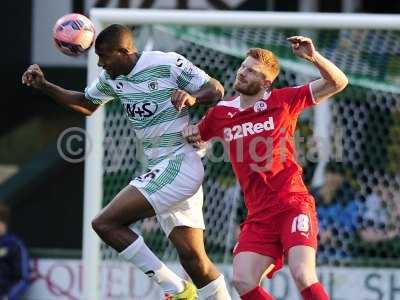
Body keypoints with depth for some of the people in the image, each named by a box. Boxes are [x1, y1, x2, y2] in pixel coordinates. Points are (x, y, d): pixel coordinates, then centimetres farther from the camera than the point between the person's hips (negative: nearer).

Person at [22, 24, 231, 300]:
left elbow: (217, 89, -8)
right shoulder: (112, 78, 12)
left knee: (106, 223, -13)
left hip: (180, 162, -8)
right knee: (192, 256, 2)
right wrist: (44, 86, 16)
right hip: (160, 171, 8)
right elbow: (87, 104, 28)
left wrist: (192, 97, -30)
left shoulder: (167, 64, -11)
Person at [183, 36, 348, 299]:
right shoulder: (221, 113, 11)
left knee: (303, 277, -22)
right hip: (259, 215, 4)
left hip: (293, 205, -4)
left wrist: (313, 57, -14)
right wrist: (188, 131, 11)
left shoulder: (283, 100, 2)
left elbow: (338, 83, 0)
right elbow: (195, 137, 32)